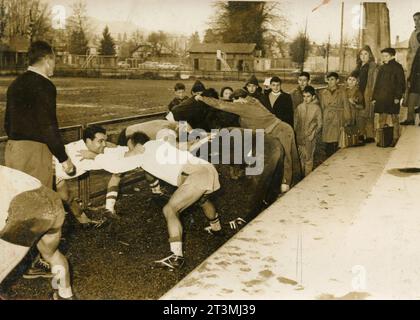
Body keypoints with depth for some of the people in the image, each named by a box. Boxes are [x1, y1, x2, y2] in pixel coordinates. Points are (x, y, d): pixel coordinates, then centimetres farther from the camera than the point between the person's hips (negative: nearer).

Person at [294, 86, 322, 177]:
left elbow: (319, 124, 0)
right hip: (300, 138, 3)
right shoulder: (299, 107, 4)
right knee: (300, 159, 7)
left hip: (310, 138, -3)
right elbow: (296, 122, 10)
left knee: (308, 159, -2)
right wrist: (296, 134, 3)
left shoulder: (316, 108, -4)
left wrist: (312, 135, -7)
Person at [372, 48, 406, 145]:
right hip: (381, 98, 6)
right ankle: (381, 139, 11)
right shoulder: (382, 68, 16)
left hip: (392, 98, -6)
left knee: (395, 119, 1)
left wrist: (398, 97, -15)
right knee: (381, 120, 7)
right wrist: (374, 97, 11)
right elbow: (377, 84, 18)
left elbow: (401, 83, -7)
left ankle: (396, 139, 6)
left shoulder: (397, 67, -1)